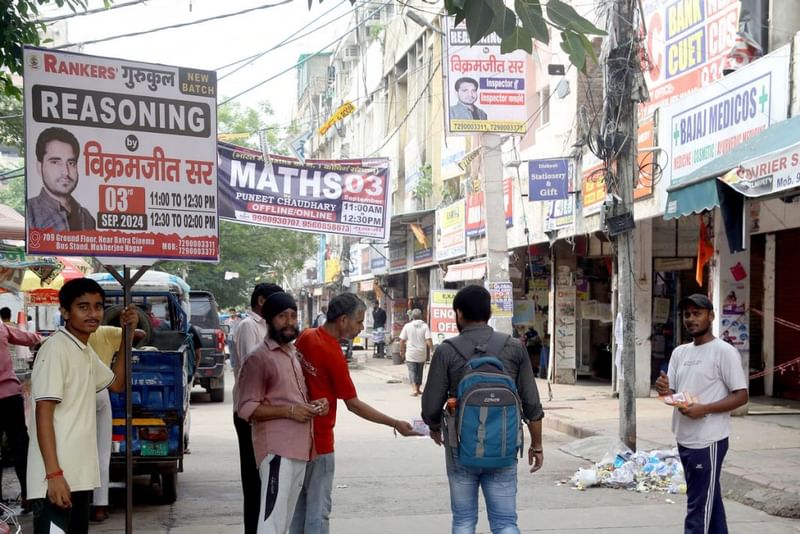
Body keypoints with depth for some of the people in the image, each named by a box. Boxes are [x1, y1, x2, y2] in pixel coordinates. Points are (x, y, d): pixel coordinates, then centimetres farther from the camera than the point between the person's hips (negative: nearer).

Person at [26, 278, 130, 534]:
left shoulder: (86, 351, 14)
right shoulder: (55, 349, -13)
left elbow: (116, 383, 29)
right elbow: (43, 413, -18)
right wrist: (54, 474, -24)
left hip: (80, 475, 9)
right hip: (58, 477, -9)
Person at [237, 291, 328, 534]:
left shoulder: (295, 354, 18)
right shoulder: (258, 358, -9)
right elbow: (246, 408, -14)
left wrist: (314, 404, 8)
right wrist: (289, 411, -21)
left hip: (299, 446, 9)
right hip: (276, 447, -9)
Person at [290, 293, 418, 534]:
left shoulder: (305, 337, 1)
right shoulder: (333, 355, -22)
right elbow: (353, 405, -17)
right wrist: (395, 424, -12)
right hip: (318, 441, -9)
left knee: (300, 502, 18)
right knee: (318, 509, -2)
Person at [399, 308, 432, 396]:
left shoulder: (407, 326, -5)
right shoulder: (425, 326, -6)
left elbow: (402, 340, -2)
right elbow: (428, 340, -14)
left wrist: (402, 351, 11)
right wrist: (432, 350, -5)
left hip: (410, 354, -2)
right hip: (422, 354, 2)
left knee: (412, 371, 0)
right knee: (419, 371, 17)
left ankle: (414, 389, -18)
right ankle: (418, 389, 28)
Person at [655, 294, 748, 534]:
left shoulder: (724, 352, -9)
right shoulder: (680, 352, 12)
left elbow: (741, 396, -12)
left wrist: (703, 409, -22)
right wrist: (665, 391, -8)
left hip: (708, 441, -8)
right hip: (684, 439, 8)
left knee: (698, 508, -6)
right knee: (710, 500, 16)